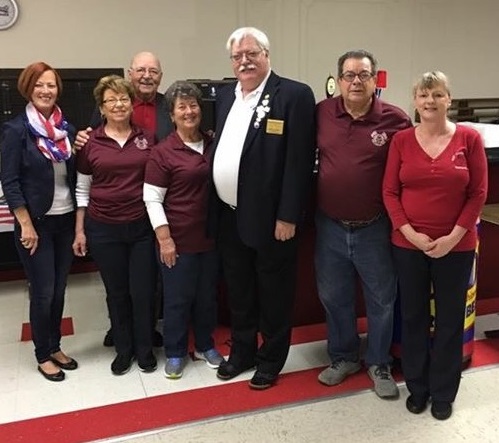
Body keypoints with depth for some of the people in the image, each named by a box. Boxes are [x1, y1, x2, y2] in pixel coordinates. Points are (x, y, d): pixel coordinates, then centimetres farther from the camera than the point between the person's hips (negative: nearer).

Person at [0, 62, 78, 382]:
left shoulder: (67, 129, 6)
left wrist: (80, 220, 6)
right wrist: (26, 225, -15)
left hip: (66, 221, 5)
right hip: (37, 223, -5)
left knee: (59, 289, 13)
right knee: (43, 292, 3)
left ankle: (55, 347, 29)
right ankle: (43, 356, 20)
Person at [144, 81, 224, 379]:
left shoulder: (213, 145, 4)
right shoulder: (163, 152, -10)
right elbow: (152, 199, -10)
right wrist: (164, 239, -14)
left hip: (210, 236, 5)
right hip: (179, 239, -4)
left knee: (208, 295, 16)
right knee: (178, 298, 8)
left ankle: (205, 345, 35)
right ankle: (175, 353, 25)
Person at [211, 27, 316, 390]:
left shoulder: (295, 95, -10)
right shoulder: (226, 96, 11)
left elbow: (300, 161, -15)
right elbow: (220, 149, 15)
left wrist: (288, 216, -17)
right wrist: (216, 207, 10)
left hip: (270, 217, -6)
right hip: (229, 216, 7)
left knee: (273, 293, 10)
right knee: (238, 291, 19)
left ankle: (271, 359, 28)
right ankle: (242, 351, 37)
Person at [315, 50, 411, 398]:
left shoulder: (395, 120, -10)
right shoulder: (321, 113, -2)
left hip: (375, 228, -2)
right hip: (330, 226, 3)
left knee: (381, 299, 13)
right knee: (334, 297, 16)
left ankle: (379, 363, 34)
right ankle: (343, 357, 38)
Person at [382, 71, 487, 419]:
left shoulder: (469, 138, -4)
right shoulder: (402, 140, 0)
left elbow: (479, 193, -4)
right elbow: (390, 192, -1)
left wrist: (453, 237, -11)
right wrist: (410, 233, -11)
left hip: (456, 246, -1)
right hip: (408, 244, 1)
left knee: (450, 319, 10)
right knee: (413, 317, 12)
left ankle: (443, 392, 29)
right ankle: (417, 387, 31)